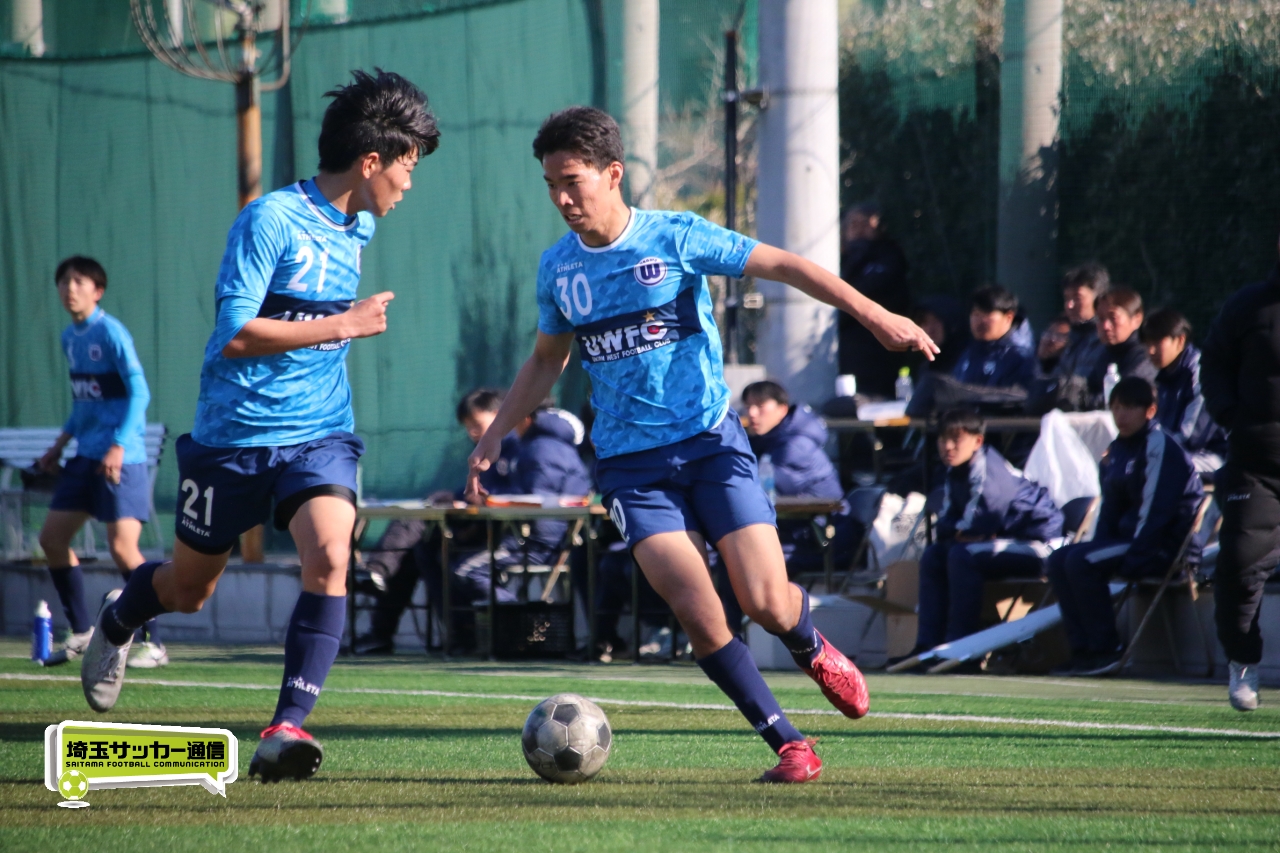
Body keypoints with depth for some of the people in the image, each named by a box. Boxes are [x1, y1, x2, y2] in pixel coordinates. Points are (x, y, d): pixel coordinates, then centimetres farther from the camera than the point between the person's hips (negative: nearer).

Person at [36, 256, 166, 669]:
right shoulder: (70, 337, 13)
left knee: (122, 547, -14)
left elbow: (139, 392, -16)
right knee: (52, 538, 7)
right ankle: (81, 632, 20)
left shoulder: (110, 333, -12)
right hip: (86, 456, 9)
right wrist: (60, 444, 20)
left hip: (120, 458, -9)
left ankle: (153, 644, -5)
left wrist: (119, 446, -24)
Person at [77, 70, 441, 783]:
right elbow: (236, 335, -25)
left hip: (321, 435, 4)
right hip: (235, 435, -4)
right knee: (189, 588, 13)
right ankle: (119, 620, 48)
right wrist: (345, 326, -23)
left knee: (330, 556, -24)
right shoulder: (271, 220, -17)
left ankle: (289, 727, -24)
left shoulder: (358, 230, 7)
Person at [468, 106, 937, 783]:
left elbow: (781, 265, -4)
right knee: (697, 612, -17)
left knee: (767, 604, -9)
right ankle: (788, 745, -5)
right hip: (631, 465, 2)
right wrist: (494, 436, 15)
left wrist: (873, 315, -12)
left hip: (710, 443, -2)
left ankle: (813, 650, 29)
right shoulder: (557, 268, 5)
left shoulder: (676, 238, -6)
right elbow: (547, 360, 22)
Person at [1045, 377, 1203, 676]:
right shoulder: (1116, 452, 15)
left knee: (1081, 562, -24)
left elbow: (1155, 510, -19)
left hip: (1165, 547, -9)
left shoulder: (1160, 447, -13)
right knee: (1059, 560, -1)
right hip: (1128, 539, 9)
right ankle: (1083, 649, -8)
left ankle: (1106, 649, -19)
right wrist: (1099, 545, 1)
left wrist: (1129, 557, -21)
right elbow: (1110, 508, 18)